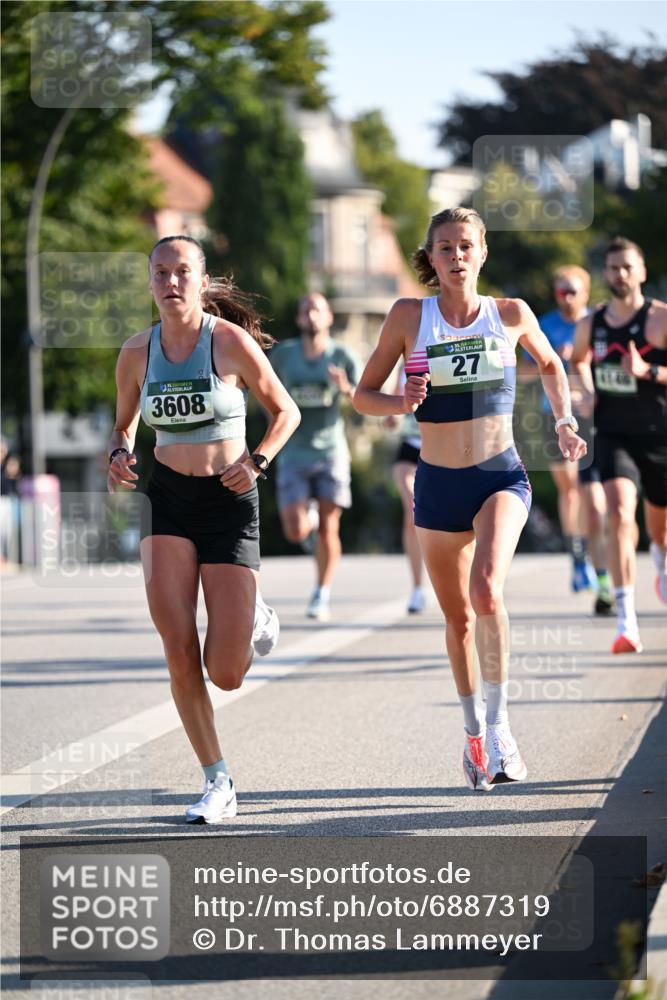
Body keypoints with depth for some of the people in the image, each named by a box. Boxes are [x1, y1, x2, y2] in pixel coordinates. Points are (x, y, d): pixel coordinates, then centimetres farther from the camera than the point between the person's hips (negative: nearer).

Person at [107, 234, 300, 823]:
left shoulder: (232, 342, -7)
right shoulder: (137, 353, 2)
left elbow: (286, 411, 4)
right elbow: (124, 422, 19)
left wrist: (257, 461, -13)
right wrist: (119, 455, -3)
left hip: (228, 502, -2)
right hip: (167, 499, 2)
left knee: (225, 675, -4)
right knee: (178, 649, -13)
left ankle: (253, 618, 32)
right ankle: (217, 783, 0)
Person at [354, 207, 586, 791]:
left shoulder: (510, 315, -2)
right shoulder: (409, 317, -4)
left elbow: (550, 365, 19)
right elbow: (363, 396, 2)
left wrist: (565, 422, 7)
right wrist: (400, 403, -18)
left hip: (500, 478, -2)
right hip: (438, 483, 2)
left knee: (487, 589, -27)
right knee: (458, 617, 12)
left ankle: (499, 724, -16)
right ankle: (474, 732, 33)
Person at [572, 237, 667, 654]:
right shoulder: (591, 324, 4)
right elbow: (579, 358, 26)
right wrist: (587, 392, 8)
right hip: (613, 436, 1)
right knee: (619, 515, -22)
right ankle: (627, 622, -26)